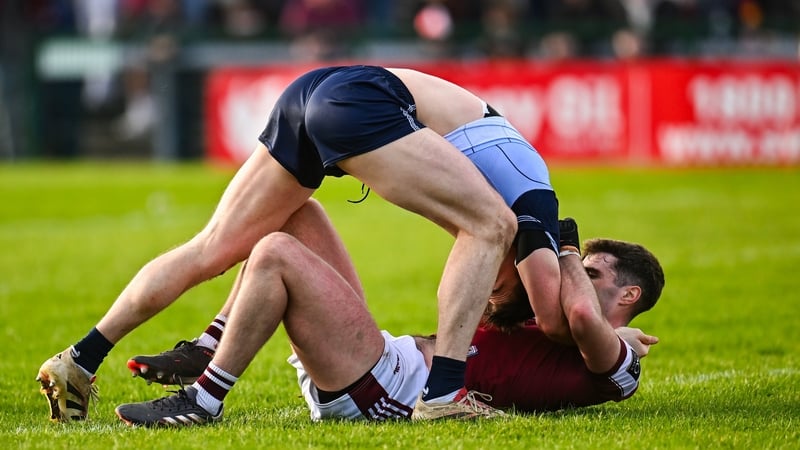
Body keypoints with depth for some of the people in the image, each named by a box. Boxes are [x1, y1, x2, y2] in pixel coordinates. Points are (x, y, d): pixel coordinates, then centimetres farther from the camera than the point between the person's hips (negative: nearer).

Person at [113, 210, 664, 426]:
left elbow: (584, 315, -26)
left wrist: (567, 252, -8)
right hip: (393, 354, 11)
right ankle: (209, 354, 6)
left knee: (277, 253, -23)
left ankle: (205, 400, -18)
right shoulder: (554, 335, 26)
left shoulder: (613, 360, -3)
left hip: (387, 388, -11)